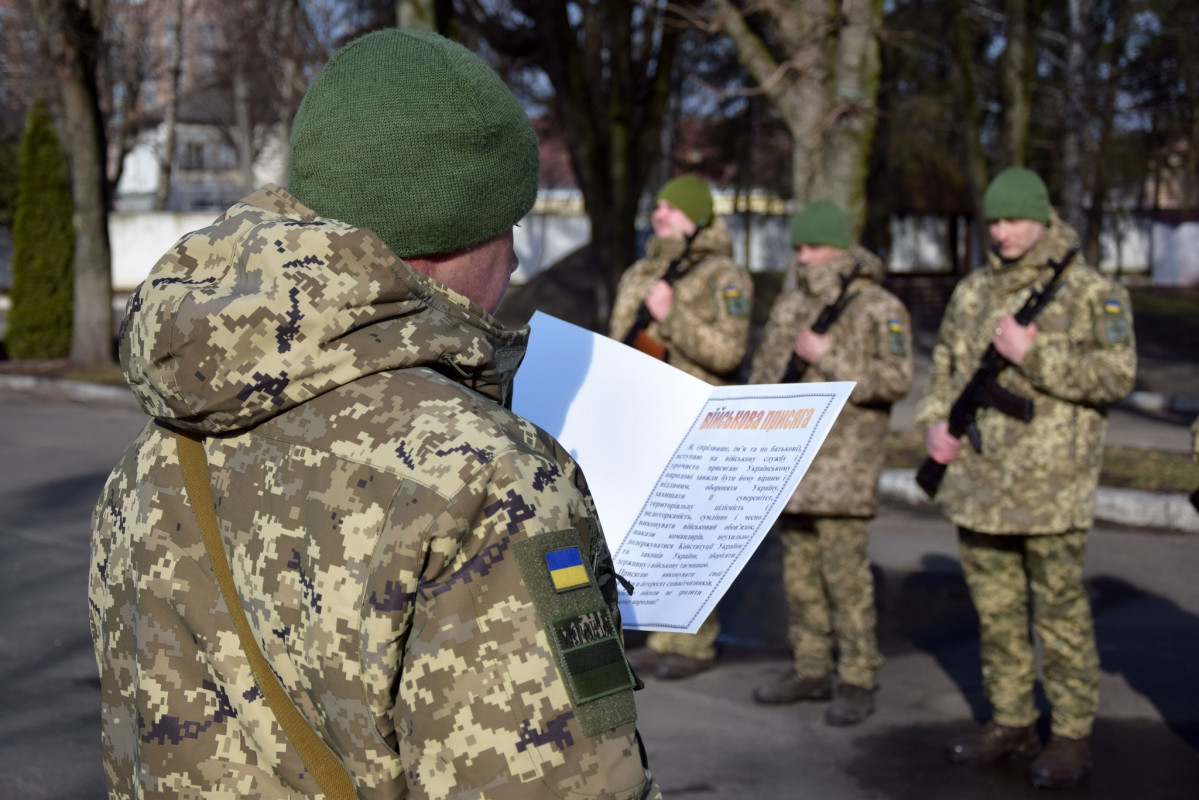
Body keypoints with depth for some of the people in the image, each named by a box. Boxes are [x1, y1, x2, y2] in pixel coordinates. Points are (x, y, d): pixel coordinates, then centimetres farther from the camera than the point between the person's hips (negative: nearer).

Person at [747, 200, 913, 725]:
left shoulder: (880, 310, -6)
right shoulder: (789, 307, 15)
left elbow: (896, 380, -15)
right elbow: (763, 372, 22)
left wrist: (828, 357, -19)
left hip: (843, 459, -7)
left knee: (843, 570, -7)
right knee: (799, 568, 10)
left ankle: (857, 682, 1)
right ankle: (809, 671, 20)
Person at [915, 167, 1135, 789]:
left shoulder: (1090, 292, -5)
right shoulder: (972, 292, 12)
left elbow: (1116, 375, -14)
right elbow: (945, 367, 22)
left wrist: (1030, 354, -20)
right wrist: (934, 422, 4)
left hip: (1050, 486, -6)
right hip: (978, 481, 6)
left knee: (1060, 612, -1)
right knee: (995, 609, 13)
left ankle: (1071, 736, 8)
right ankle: (1011, 721, 25)